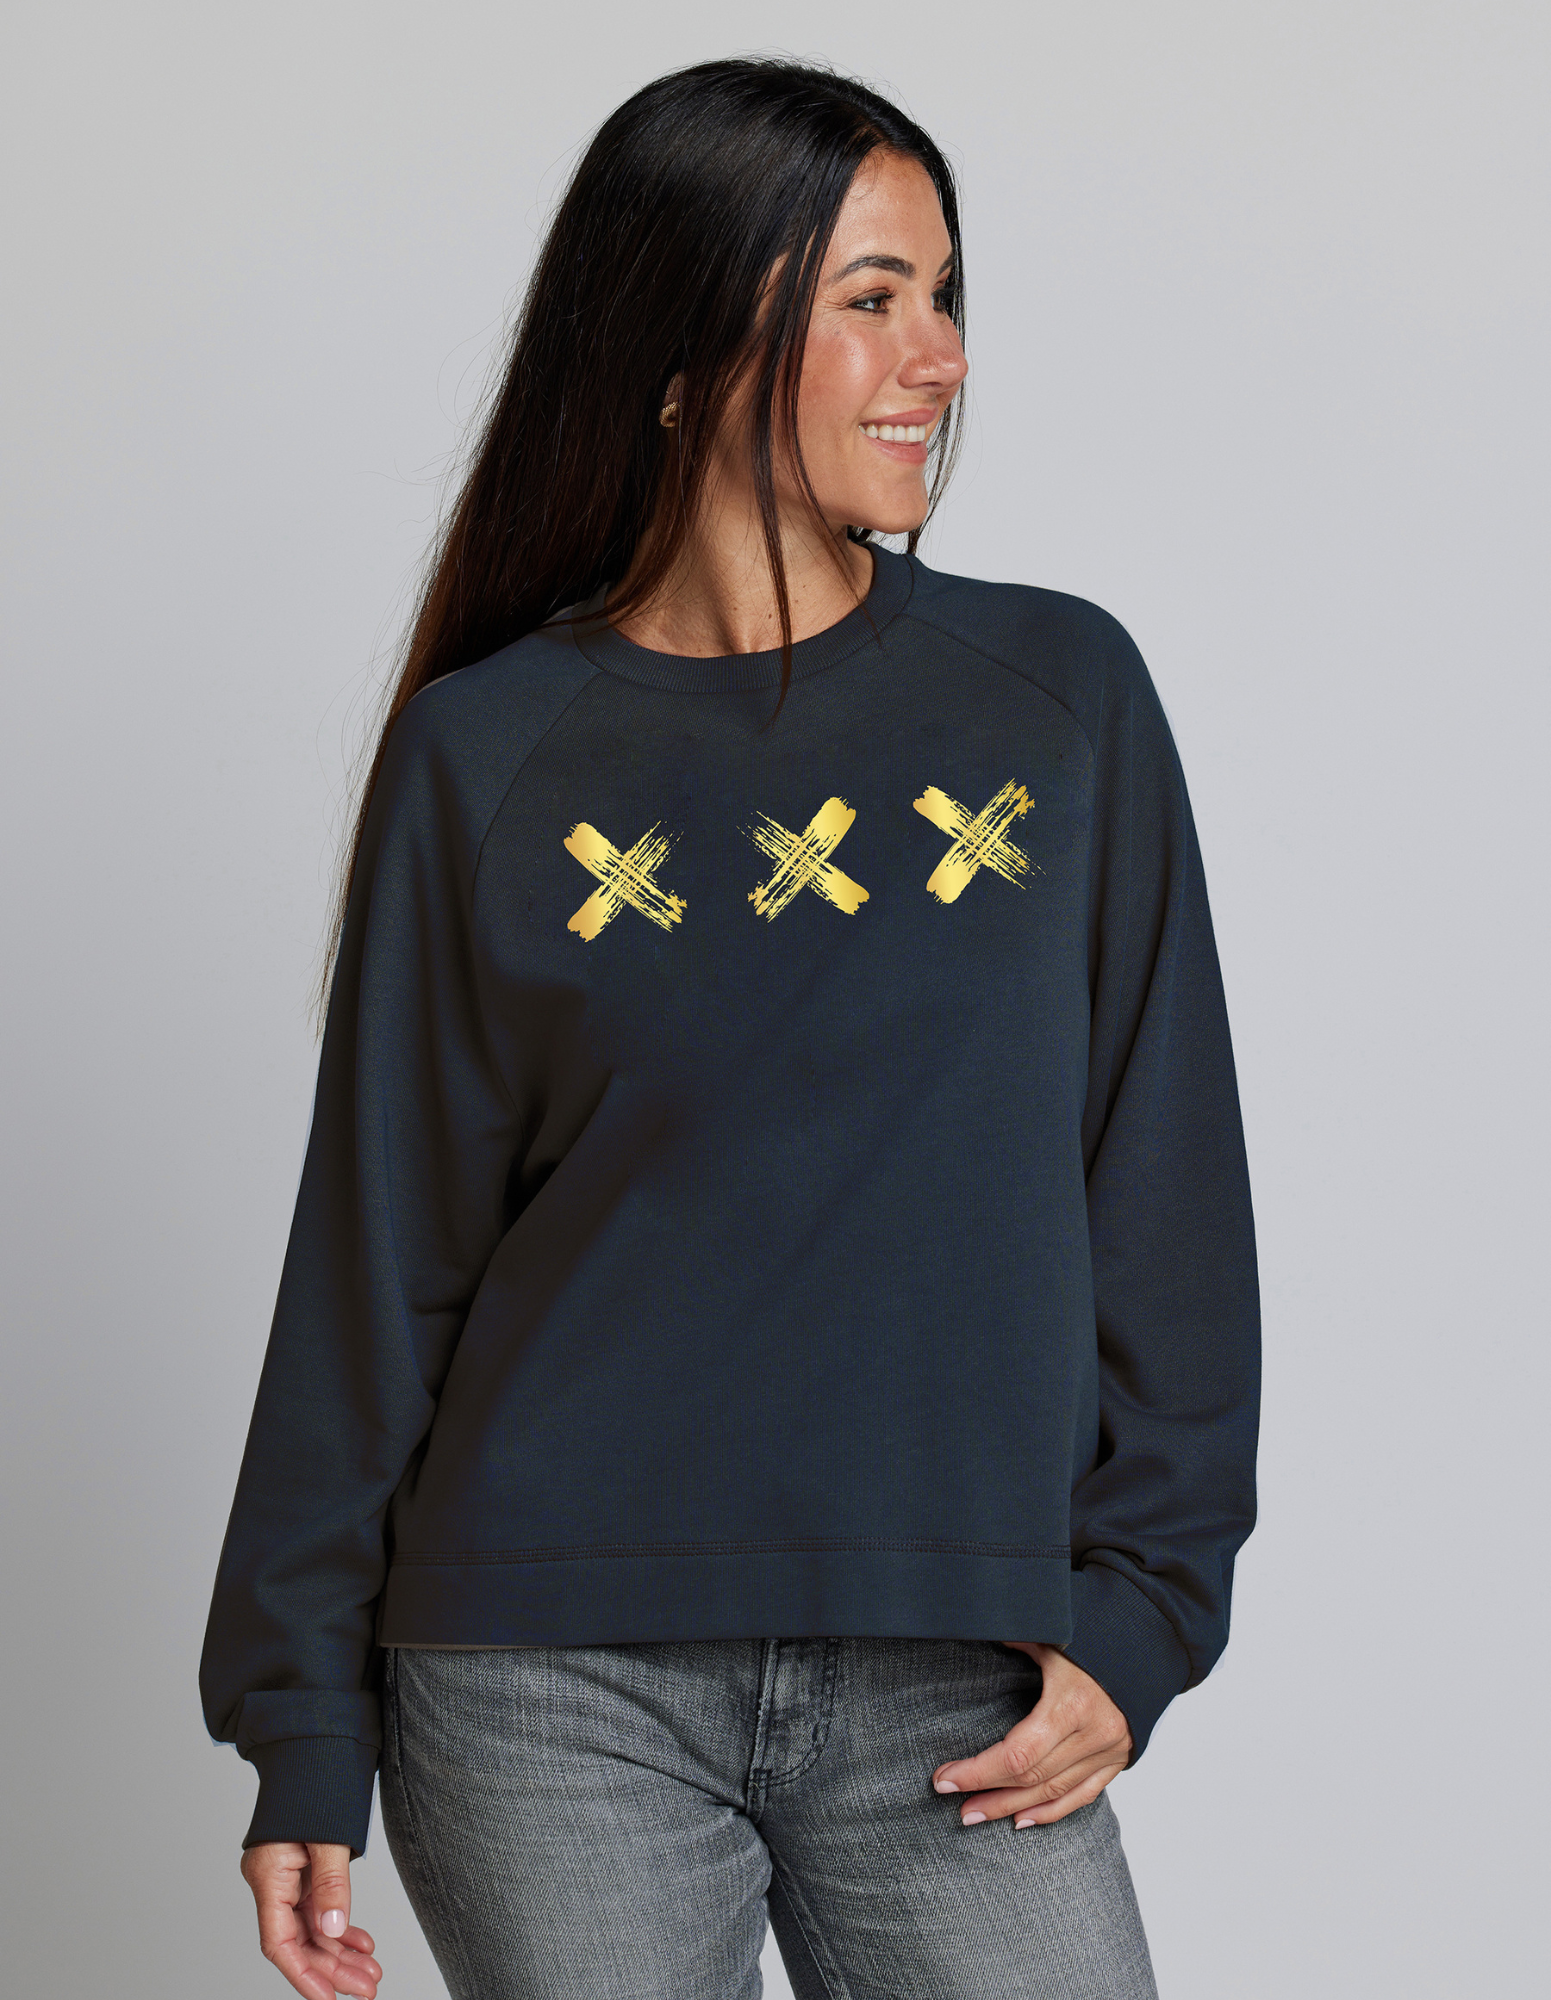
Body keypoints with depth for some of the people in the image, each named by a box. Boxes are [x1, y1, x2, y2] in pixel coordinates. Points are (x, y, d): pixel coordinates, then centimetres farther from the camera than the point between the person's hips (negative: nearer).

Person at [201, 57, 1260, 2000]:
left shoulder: (1061, 695, 3)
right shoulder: (486, 758, 0)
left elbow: (1163, 1189, 6)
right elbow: (378, 1265, 3)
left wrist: (1138, 1607, 0)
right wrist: (307, 1732, 4)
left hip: (959, 1687, 1)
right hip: (557, 1692, -1)